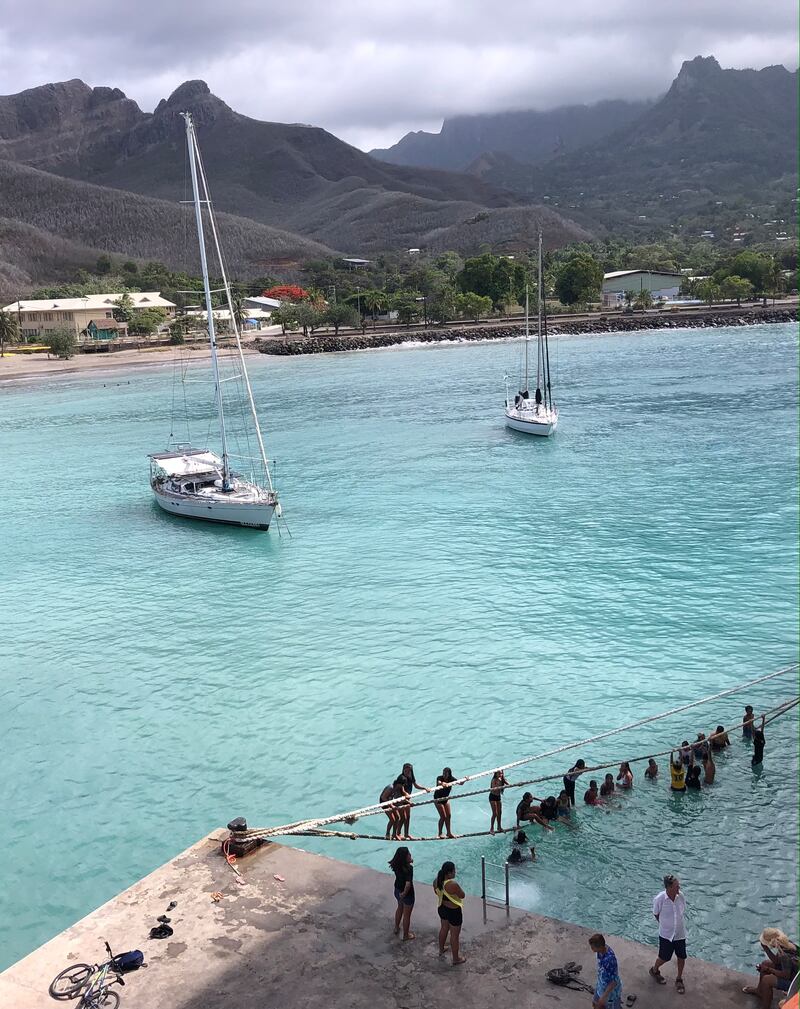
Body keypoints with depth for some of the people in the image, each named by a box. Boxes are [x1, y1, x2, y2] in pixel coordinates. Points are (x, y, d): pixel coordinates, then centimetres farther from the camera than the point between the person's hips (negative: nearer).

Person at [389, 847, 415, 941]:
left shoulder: (396, 865, -11)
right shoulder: (409, 868, -33)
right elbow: (408, 884, -40)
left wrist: (409, 862, -7)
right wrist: (404, 893, -24)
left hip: (397, 890, 7)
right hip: (407, 894, -7)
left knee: (400, 909, 33)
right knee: (407, 915, 15)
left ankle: (396, 928, 52)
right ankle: (406, 935, 33)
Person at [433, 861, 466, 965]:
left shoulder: (437, 881, -11)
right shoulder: (453, 885, -34)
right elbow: (462, 895, -20)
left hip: (442, 908, 7)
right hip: (454, 911, -7)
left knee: (444, 929, 30)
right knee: (454, 935, 11)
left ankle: (441, 950, 50)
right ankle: (456, 959, 28)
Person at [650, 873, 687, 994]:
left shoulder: (680, 896, -17)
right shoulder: (659, 899, -27)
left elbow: (683, 912, 3)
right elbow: (656, 915, -8)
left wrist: (679, 924, 4)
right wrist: (666, 925, 2)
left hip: (680, 933, 3)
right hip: (666, 934, -3)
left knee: (681, 957, 15)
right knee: (664, 958, 13)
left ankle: (679, 980, 40)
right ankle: (654, 970, 45)